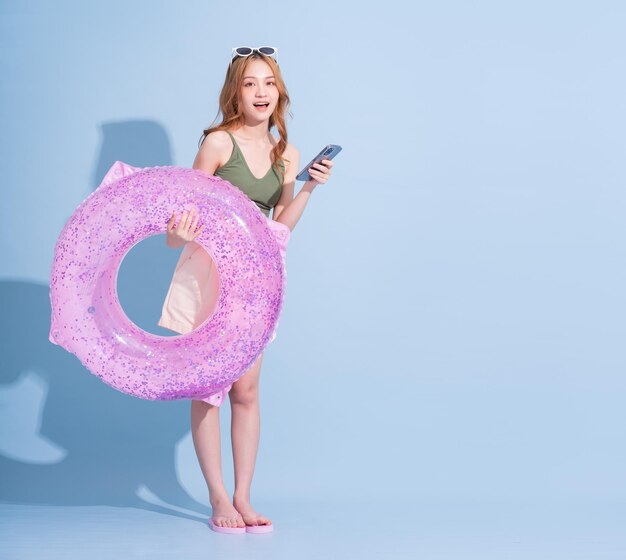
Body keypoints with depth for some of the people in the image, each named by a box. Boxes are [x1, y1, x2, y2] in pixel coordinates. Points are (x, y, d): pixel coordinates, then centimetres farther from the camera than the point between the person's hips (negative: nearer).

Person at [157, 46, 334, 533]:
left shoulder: (286, 155, 6)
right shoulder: (218, 143, -9)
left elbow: (280, 230, 6)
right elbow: (193, 212, -8)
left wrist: (308, 189, -5)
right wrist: (181, 233, -29)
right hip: (207, 273, -4)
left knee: (246, 390, 4)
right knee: (207, 387, 0)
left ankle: (243, 498, 12)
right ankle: (219, 498, 8)